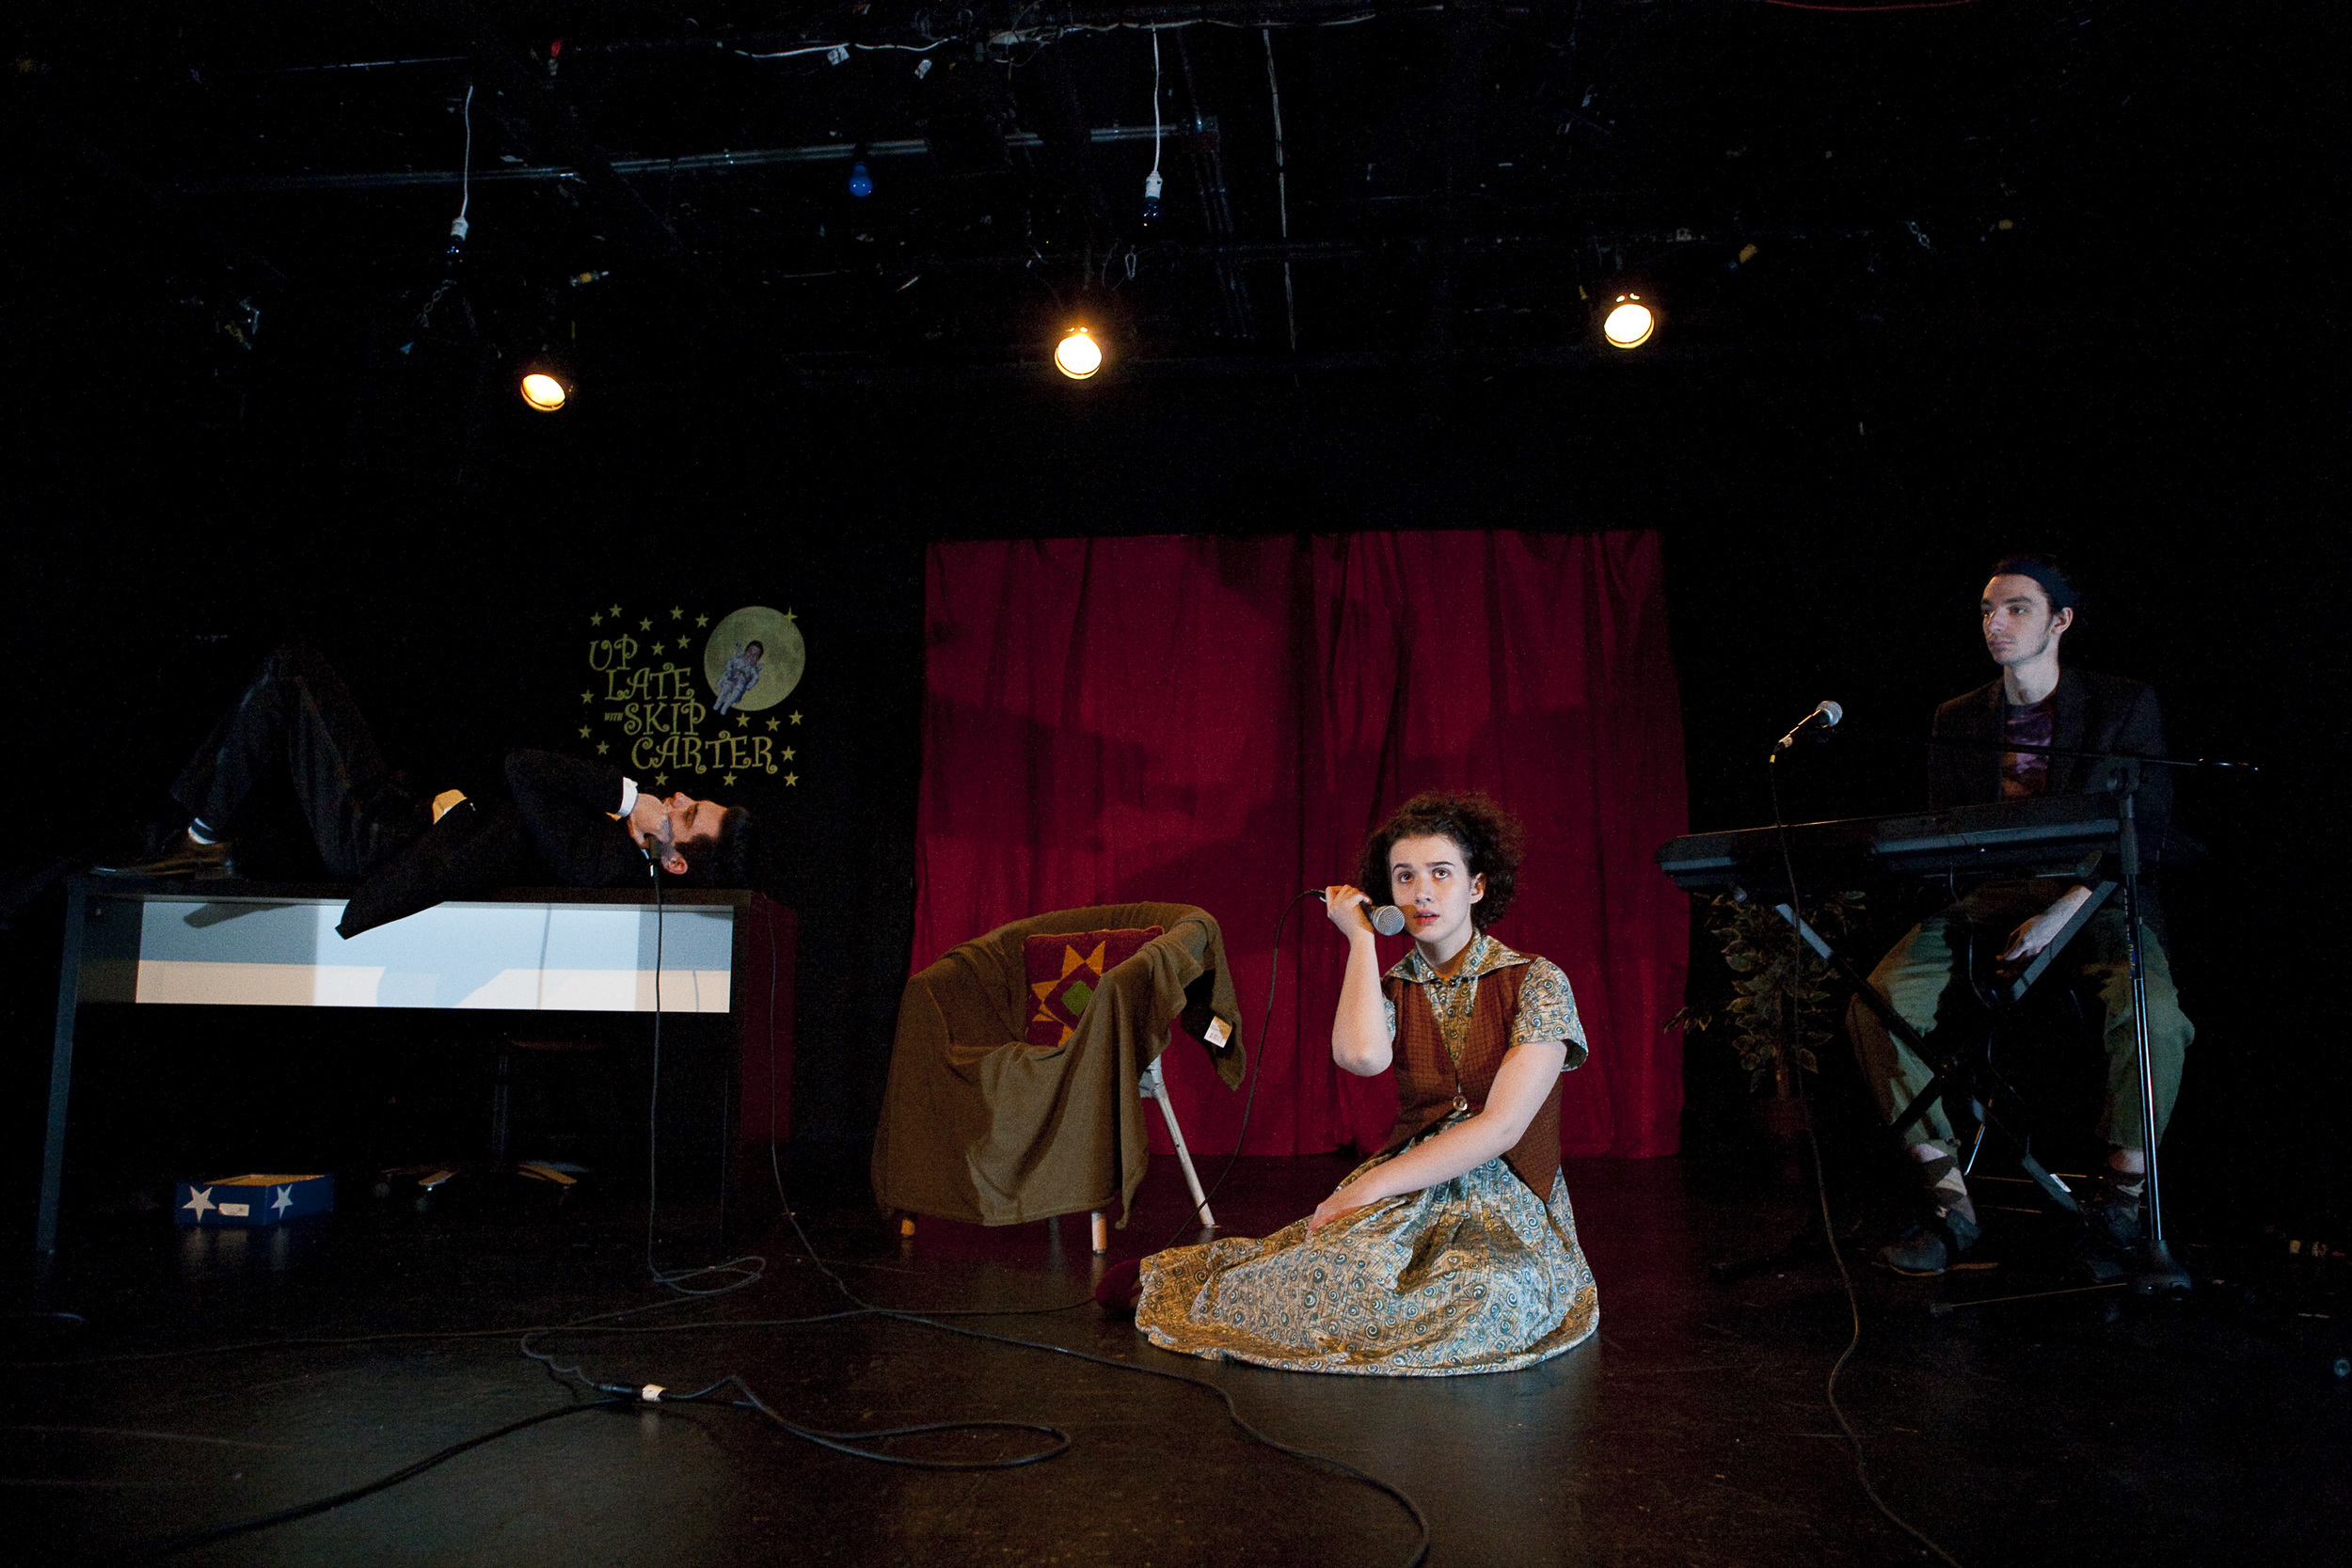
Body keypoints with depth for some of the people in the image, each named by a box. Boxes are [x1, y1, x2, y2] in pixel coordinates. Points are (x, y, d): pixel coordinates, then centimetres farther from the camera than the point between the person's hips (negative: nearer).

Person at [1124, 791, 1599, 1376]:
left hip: (1508, 1201, -1)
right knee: (1360, 1264, -35)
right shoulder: (1391, 988, 7)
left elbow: (1500, 1128, -15)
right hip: (1413, 1192, 1)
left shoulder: (1538, 982, -4)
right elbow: (1361, 1056, -19)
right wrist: (1360, 936, -8)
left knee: (1493, 1292, -36)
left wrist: (1369, 1186, -19)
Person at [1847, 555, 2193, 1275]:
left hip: (2096, 900, -2)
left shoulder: (2125, 705, 6)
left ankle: (2121, 1205, -13)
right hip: (1985, 902, 3)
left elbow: (2144, 836, -2)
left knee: (2152, 1014, -35)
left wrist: (2063, 910, -17)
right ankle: (1951, 1210, -15)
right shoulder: (1957, 719, 16)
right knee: (1876, 1005, -24)